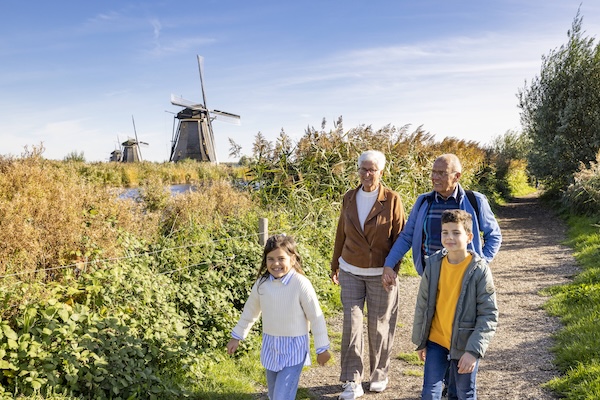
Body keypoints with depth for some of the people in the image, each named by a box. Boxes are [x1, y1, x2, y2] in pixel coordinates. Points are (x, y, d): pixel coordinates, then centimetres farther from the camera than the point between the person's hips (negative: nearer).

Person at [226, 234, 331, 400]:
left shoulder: (301, 284, -19)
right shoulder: (262, 283, -6)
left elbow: (316, 317, -11)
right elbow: (250, 311, 11)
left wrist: (322, 348, -5)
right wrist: (236, 336, 18)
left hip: (293, 349, -5)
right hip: (270, 346, 5)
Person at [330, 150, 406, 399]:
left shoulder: (392, 200, -7)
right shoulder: (349, 198, 3)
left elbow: (400, 237, -6)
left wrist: (393, 267, -18)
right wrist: (335, 265, 16)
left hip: (380, 274, -2)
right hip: (351, 272, 3)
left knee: (379, 326, 8)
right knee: (351, 324, -2)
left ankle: (379, 374, 29)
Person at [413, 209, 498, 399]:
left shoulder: (479, 269, -15)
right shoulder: (433, 264, -6)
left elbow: (489, 315, -13)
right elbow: (422, 305, 4)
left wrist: (474, 350, -18)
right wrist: (420, 341, 9)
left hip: (465, 345, -2)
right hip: (436, 341, 2)